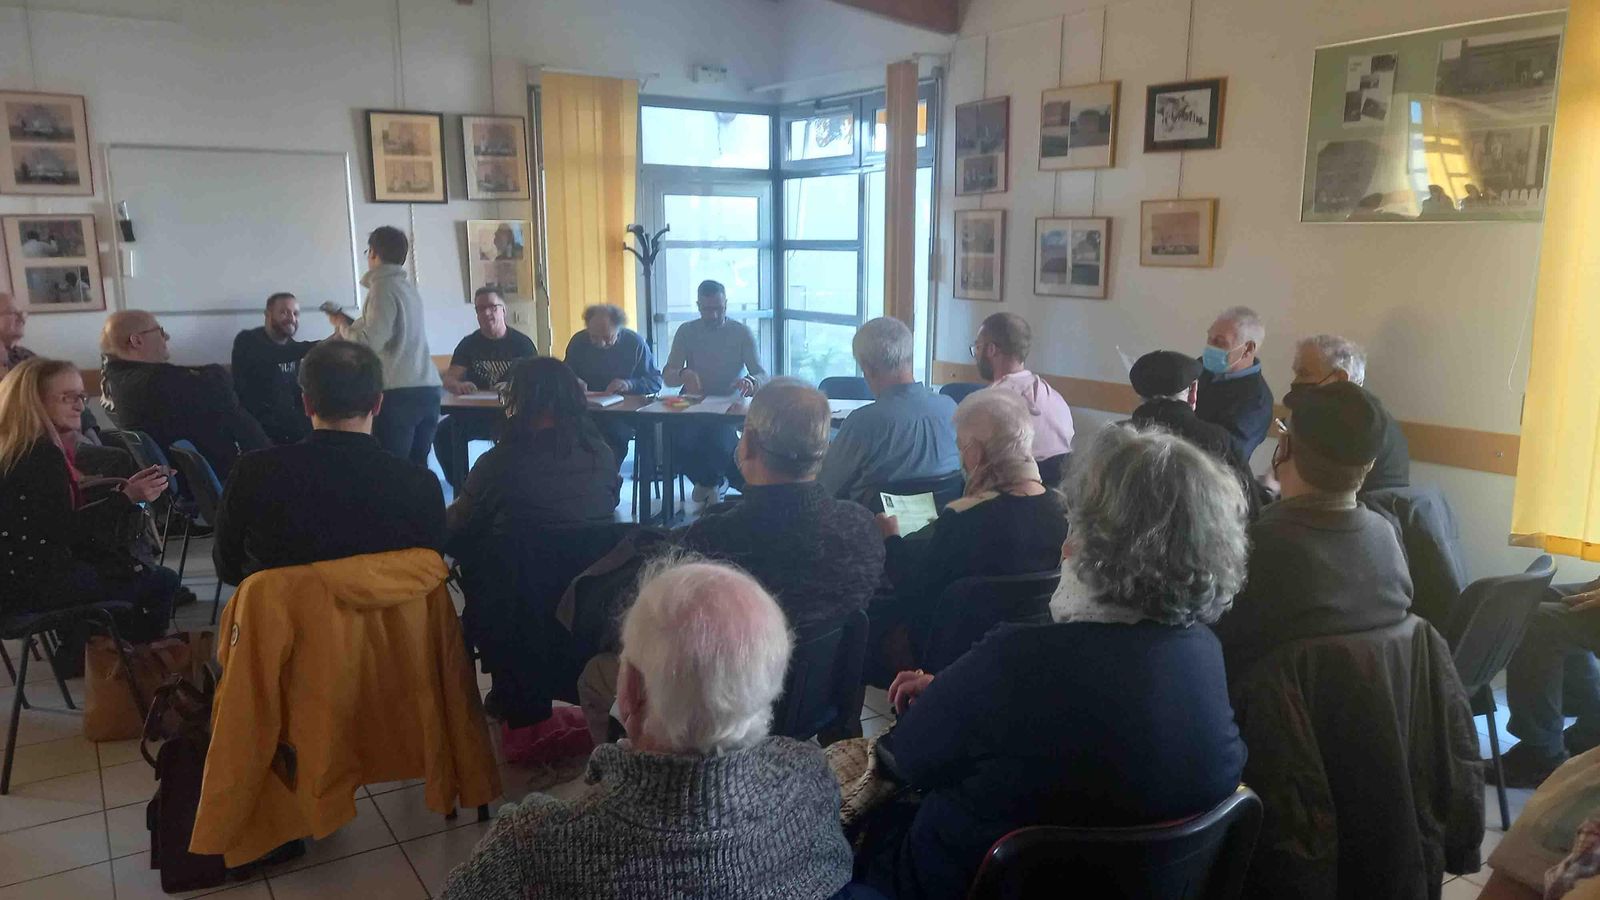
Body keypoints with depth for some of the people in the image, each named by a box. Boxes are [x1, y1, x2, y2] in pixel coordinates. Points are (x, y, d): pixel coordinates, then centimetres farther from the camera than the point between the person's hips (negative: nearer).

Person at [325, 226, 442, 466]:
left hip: (398, 393, -8)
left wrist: (342, 325, 3)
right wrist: (351, 323, 24)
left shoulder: (383, 288, -7)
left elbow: (371, 342, -15)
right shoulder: (408, 286, 17)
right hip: (427, 389, 8)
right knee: (416, 467, 9)